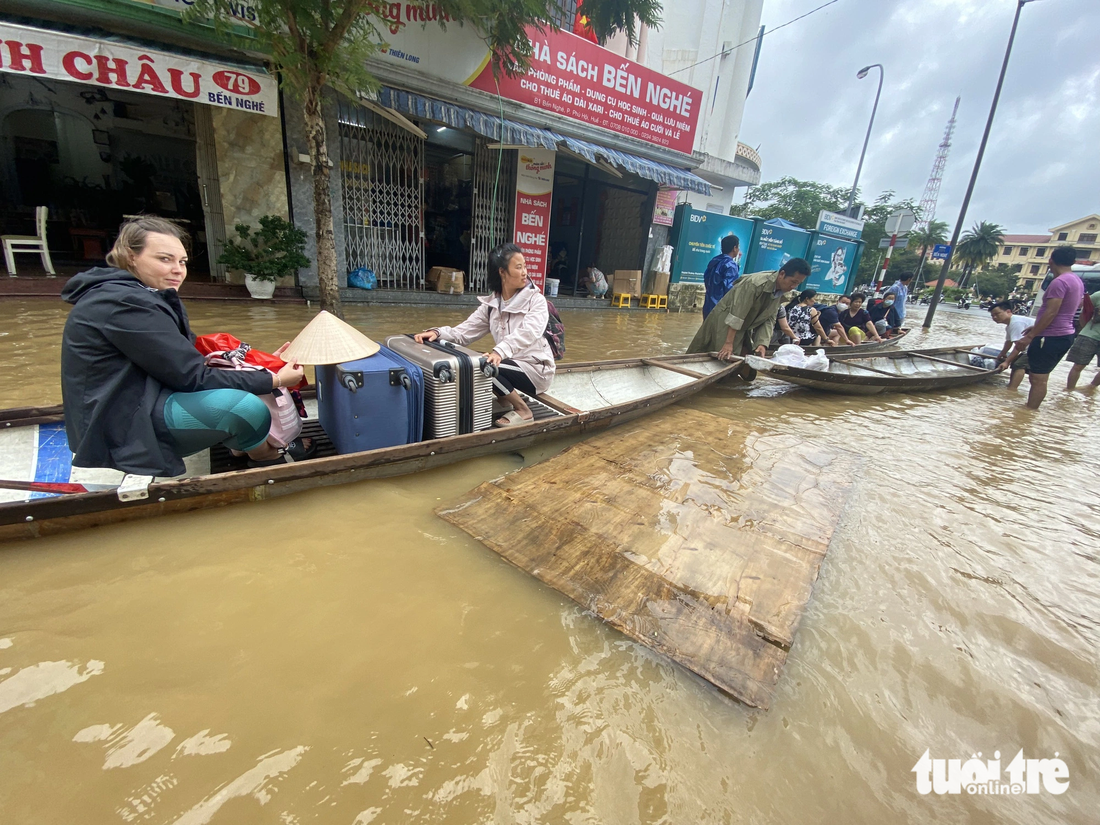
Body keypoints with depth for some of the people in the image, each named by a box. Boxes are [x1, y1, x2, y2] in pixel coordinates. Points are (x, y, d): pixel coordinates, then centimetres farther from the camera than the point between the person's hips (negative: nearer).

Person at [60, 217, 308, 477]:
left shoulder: (148, 297, 13)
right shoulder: (124, 303, -19)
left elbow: (188, 359, 10)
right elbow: (191, 377, -22)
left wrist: (261, 366, 0)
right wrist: (273, 380, -19)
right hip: (122, 429, -11)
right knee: (248, 407, -28)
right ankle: (258, 449, 2)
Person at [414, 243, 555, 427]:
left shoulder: (536, 300, -11)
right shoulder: (491, 304, 3)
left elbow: (527, 333, -31)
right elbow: (464, 331, -2)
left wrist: (500, 351, -49)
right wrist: (438, 332, -23)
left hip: (536, 369, -5)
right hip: (510, 364, 5)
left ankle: (523, 411, -7)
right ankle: (506, 397, 6)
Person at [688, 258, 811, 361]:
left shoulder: (780, 291, -3)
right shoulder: (755, 283, -29)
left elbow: (769, 319, -4)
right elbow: (736, 315, -31)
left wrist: (762, 343, -20)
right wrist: (729, 343, -32)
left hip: (743, 328, 8)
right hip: (724, 321, -8)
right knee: (722, 359, -4)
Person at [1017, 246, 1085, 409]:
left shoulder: (1059, 282, -16)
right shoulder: (1077, 281, 14)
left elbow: (1051, 312, -21)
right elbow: (1061, 312, 19)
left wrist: (1030, 336, -19)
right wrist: (1036, 327, 24)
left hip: (1051, 337, -10)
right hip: (1064, 335, 10)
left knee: (1038, 378, -6)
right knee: (1040, 377, 15)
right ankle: (1031, 408, 20)